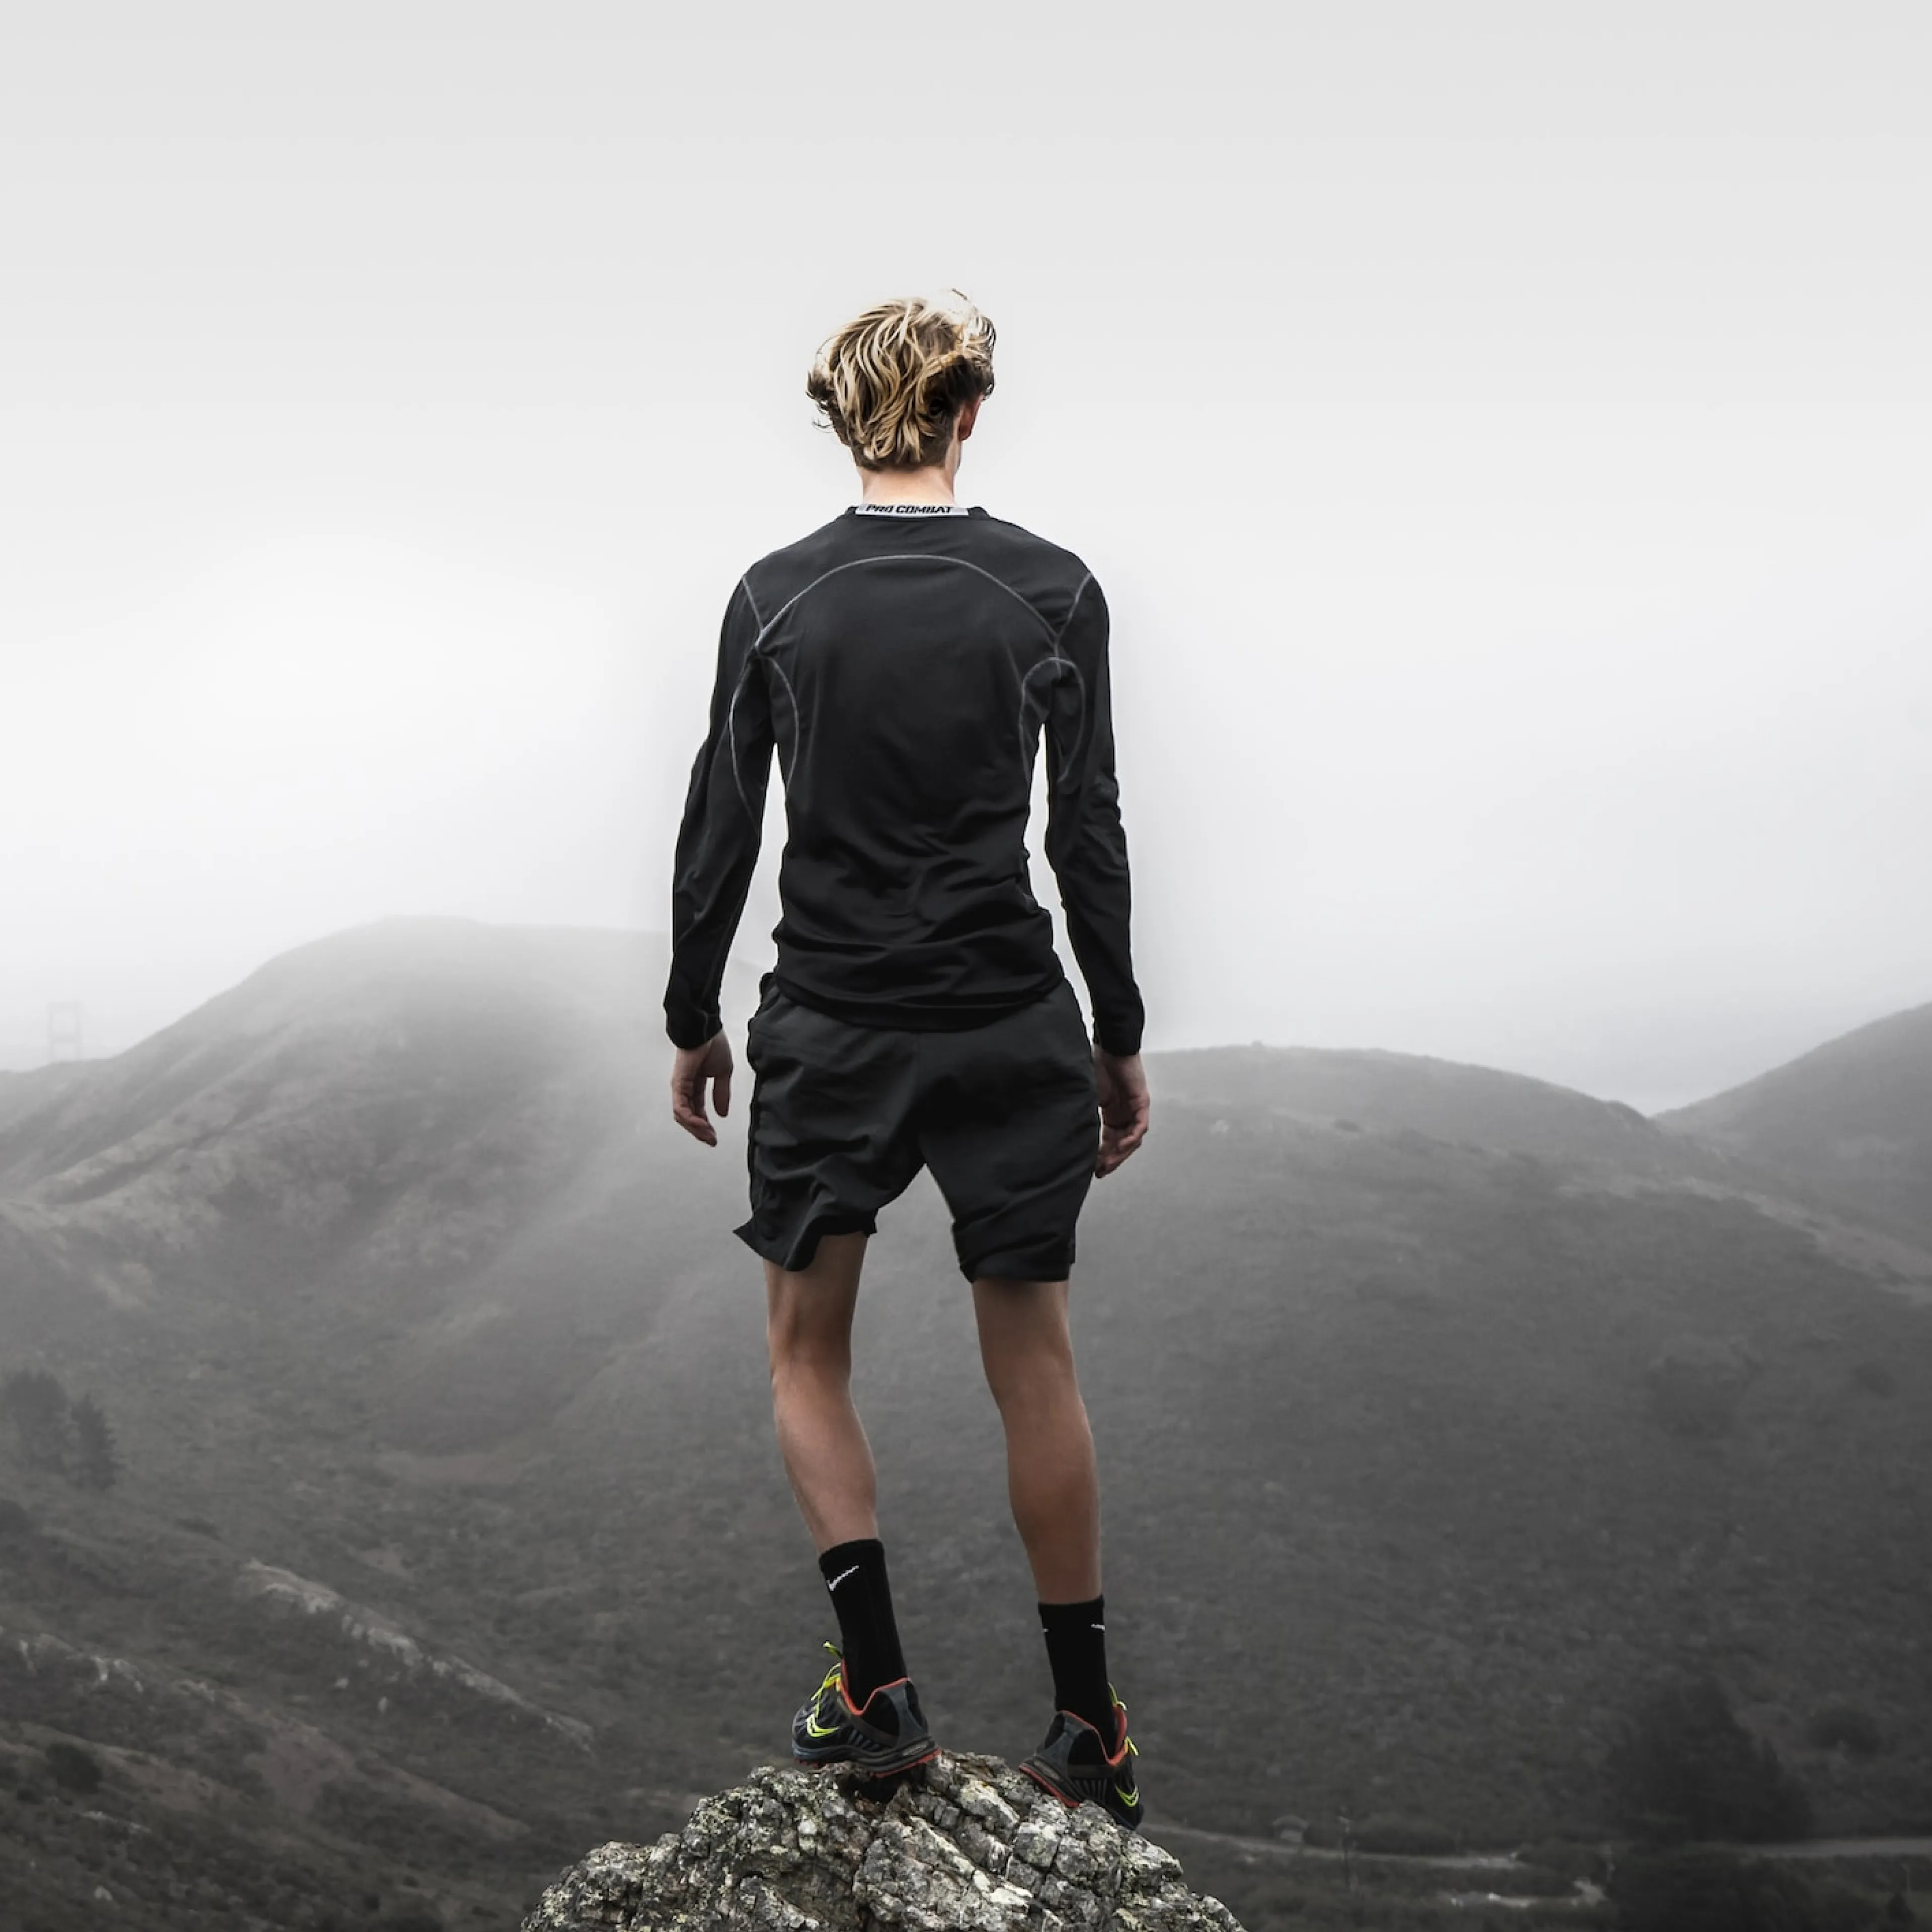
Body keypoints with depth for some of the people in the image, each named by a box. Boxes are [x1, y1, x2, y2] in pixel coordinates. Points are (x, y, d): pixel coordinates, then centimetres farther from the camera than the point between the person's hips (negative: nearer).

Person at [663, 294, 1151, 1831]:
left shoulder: (777, 595, -3)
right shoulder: (1052, 590, -4)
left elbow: (721, 827, 0)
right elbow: (1090, 834, -2)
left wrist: (693, 1023, 11)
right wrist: (1120, 1038, 7)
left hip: (829, 1025, 0)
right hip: (1008, 1022, 1)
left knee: (807, 1350, 16)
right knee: (1034, 1364, 11)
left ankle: (876, 1686, 4)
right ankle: (1091, 1731, 18)